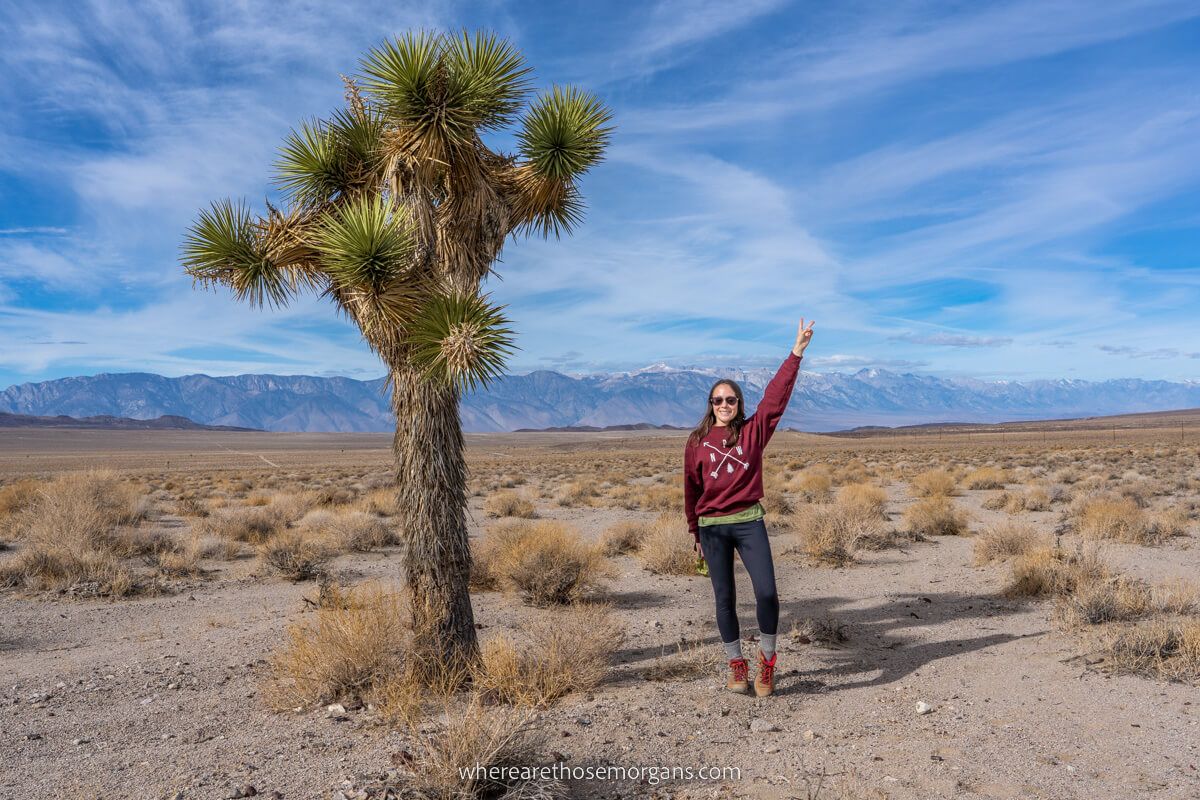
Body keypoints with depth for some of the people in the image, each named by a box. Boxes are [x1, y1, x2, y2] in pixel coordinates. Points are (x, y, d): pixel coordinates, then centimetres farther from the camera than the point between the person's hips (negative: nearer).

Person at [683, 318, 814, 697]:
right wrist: (696, 533, 15)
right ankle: (736, 665, 23)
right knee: (724, 599, 7)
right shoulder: (697, 441, 4)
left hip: (749, 522, 0)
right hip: (712, 527, 1)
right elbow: (691, 489, 11)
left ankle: (766, 660, 13)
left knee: (767, 592, -10)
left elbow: (776, 395, -5)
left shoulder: (754, 430, 4)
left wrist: (796, 352, -12)